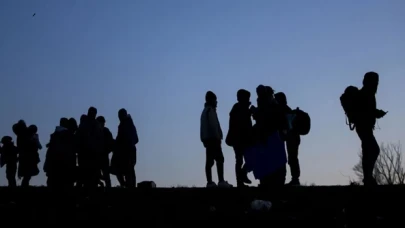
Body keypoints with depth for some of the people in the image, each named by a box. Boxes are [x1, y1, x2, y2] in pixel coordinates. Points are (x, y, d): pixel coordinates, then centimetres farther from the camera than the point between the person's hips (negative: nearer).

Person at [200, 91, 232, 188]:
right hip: (213, 138, -9)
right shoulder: (210, 110, -8)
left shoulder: (205, 111, 20)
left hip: (207, 139, 9)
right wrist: (218, 137, -18)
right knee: (219, 159, -12)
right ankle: (221, 181, -18)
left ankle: (210, 182, 2)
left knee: (209, 161, 4)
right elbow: (213, 125, -17)